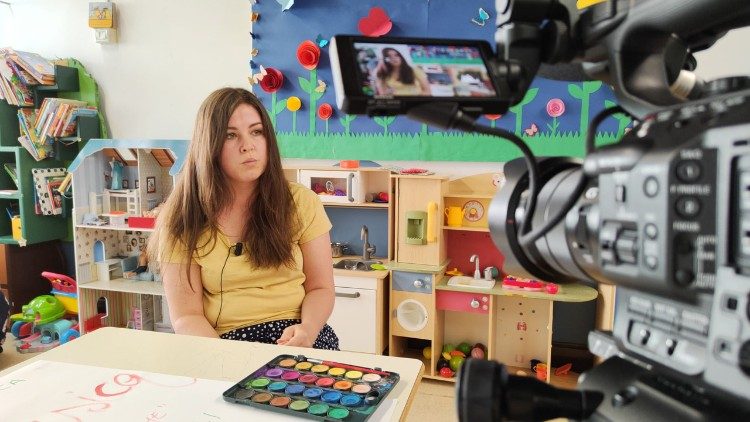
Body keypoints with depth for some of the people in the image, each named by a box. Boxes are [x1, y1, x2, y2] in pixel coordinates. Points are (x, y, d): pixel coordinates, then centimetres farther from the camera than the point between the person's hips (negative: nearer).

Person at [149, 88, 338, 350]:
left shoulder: (301, 203, 5)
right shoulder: (181, 220, 2)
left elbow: (320, 288, 8)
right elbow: (186, 317, -1)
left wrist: (307, 329, -14)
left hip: (299, 340, 2)